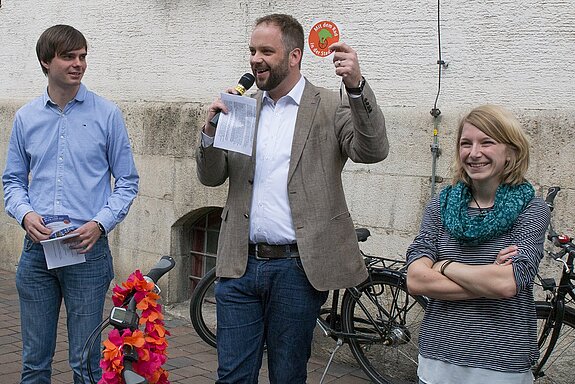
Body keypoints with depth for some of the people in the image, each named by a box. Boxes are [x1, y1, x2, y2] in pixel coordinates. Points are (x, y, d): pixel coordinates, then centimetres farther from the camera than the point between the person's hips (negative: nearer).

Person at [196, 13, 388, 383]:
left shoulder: (332, 107, -1)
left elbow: (373, 151, -16)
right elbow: (212, 177, 9)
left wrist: (357, 85, -29)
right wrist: (211, 130, -10)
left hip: (296, 268, -3)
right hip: (240, 265, 4)